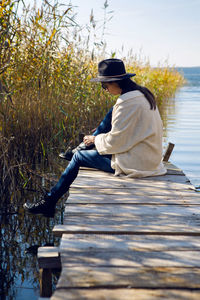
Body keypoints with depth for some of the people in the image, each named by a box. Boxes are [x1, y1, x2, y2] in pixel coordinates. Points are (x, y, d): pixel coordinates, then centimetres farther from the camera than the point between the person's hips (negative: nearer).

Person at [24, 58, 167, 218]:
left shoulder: (128, 102, -22)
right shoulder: (143, 94, 10)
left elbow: (115, 142, -19)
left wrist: (96, 139, 0)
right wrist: (101, 137, 14)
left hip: (136, 163, -10)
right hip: (149, 158, 10)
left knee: (79, 156, 1)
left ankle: (48, 202, 14)